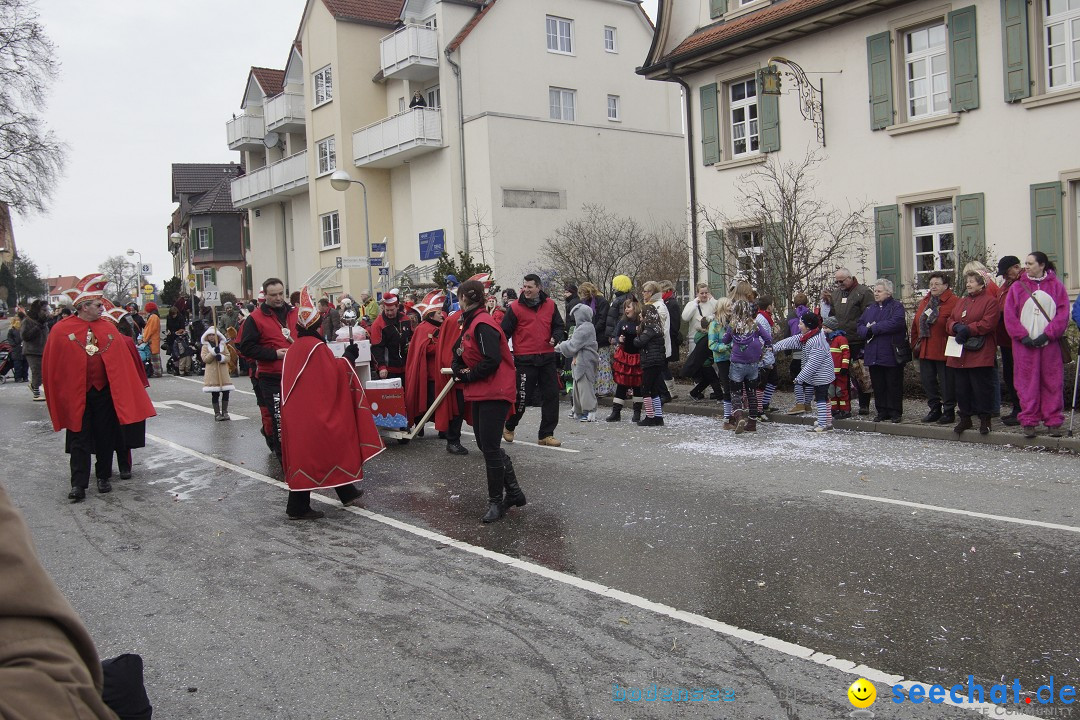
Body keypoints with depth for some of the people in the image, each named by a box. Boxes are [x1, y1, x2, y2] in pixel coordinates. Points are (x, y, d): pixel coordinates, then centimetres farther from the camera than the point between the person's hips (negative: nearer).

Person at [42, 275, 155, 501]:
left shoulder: (108, 328, 3)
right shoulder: (61, 330, -6)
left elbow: (122, 362, 7)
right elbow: (51, 365, -1)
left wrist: (124, 392, 5)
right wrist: (58, 394, 1)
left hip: (105, 392, 3)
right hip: (76, 395, -3)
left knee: (106, 437, 10)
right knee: (80, 441, 2)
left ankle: (103, 477, 24)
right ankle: (78, 485, 5)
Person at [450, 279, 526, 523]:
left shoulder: (482, 325, -17)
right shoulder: (470, 323, 14)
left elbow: (492, 360, -25)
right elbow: (459, 352, 18)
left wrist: (468, 376, -12)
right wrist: (460, 371, -3)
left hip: (494, 393, -10)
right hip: (479, 393, 11)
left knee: (490, 448, -6)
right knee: (485, 445, 14)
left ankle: (496, 502, 6)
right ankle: (513, 492, 24)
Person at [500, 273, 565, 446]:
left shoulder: (550, 305, 7)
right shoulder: (515, 307, -3)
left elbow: (558, 326, 16)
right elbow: (505, 332, -1)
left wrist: (555, 338, -5)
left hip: (547, 357, 4)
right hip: (525, 359, -4)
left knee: (551, 395, 4)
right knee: (522, 396, 0)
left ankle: (546, 434, 15)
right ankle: (509, 427, 26)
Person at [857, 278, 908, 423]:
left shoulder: (897, 306, -2)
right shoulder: (870, 308, 17)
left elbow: (895, 323, -19)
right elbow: (860, 325, 11)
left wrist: (873, 328, -14)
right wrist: (867, 331, -12)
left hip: (891, 353, -6)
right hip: (873, 355, 6)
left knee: (894, 385, 1)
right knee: (878, 385, 9)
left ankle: (895, 413, 9)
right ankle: (882, 412, 18)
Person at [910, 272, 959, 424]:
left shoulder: (953, 302, -8)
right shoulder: (925, 302, 15)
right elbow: (915, 324, 16)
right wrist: (915, 345, 12)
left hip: (943, 351, -7)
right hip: (924, 351, 7)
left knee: (946, 382, 0)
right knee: (928, 381, 12)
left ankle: (949, 411, 11)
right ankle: (935, 409, 23)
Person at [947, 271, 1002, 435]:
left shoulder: (990, 301, -3)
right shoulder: (961, 302, 19)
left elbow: (988, 324, -14)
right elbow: (950, 321, 13)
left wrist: (967, 330, -16)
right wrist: (957, 327, -9)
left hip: (980, 353, -7)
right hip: (960, 354, 7)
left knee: (981, 387, -4)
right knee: (961, 387, 9)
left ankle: (985, 419, 6)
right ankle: (965, 418, 18)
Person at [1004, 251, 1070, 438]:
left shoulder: (1056, 286, 6)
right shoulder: (1017, 287, 6)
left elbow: (1063, 313, 0)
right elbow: (1010, 315, 2)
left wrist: (1047, 334, -11)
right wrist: (1023, 336, -9)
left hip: (1050, 343, 0)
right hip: (1025, 344, 0)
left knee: (1052, 382, 2)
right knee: (1027, 383, 1)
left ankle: (1053, 422, 10)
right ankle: (1029, 422, 6)